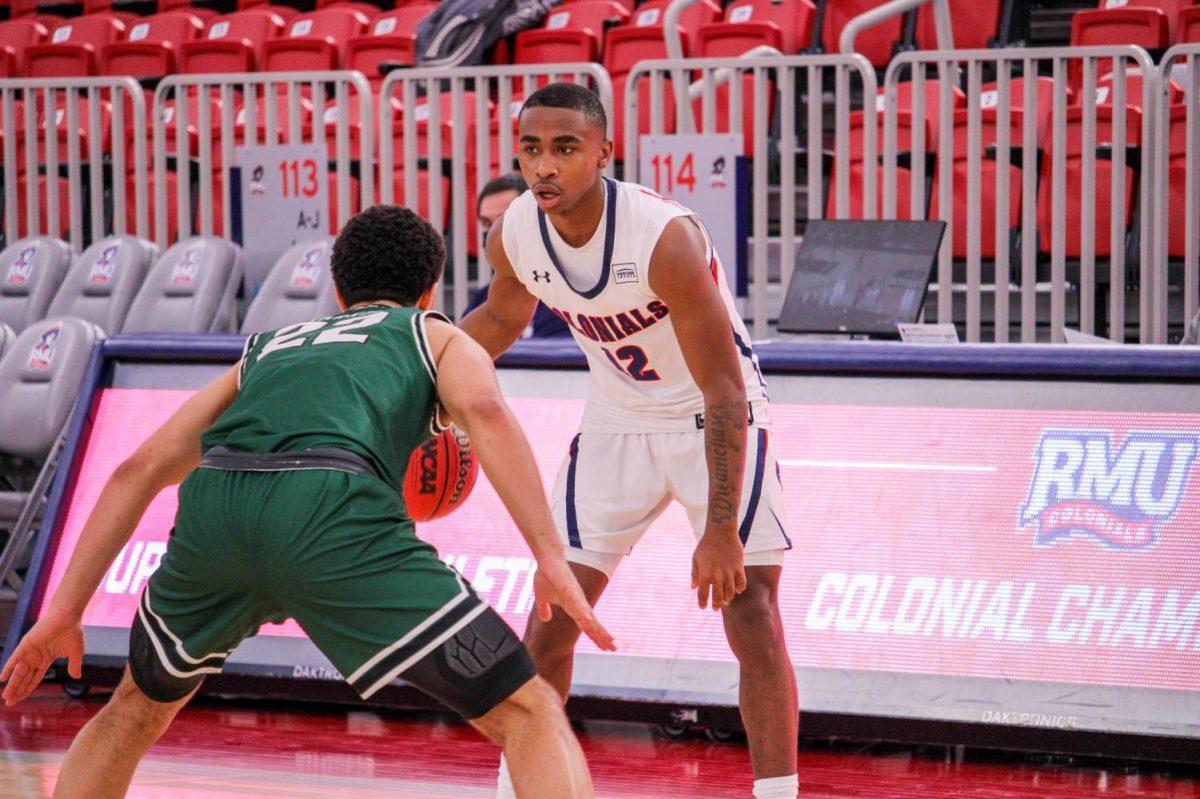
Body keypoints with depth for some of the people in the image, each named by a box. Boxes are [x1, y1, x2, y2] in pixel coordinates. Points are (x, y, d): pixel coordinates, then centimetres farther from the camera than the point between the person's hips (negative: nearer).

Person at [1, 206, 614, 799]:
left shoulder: (267, 348, 39)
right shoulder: (439, 338, 29)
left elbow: (141, 470, 31)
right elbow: (486, 413, 4)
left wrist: (64, 610, 31)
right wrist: (551, 557, -2)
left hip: (213, 501, 4)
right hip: (332, 509, -4)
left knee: (139, 707, 32)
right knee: (529, 716, 1)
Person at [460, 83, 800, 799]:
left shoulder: (666, 237, -33)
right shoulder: (515, 235, -15)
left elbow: (724, 393, -29)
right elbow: (502, 319, 12)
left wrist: (721, 533, -30)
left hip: (716, 419, -5)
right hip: (618, 420, 5)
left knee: (751, 612, -13)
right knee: (553, 611, 2)